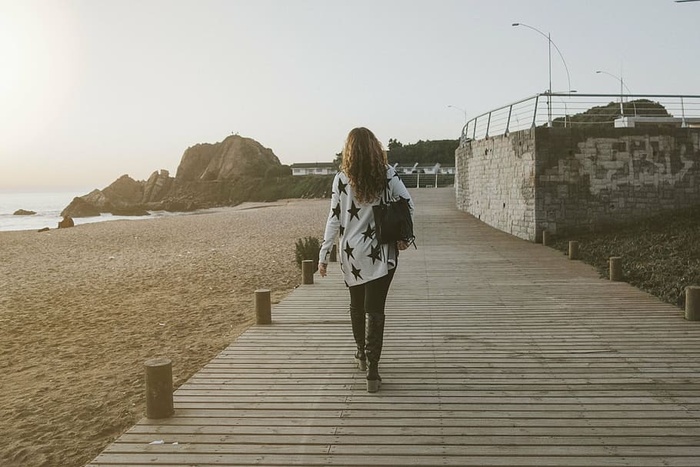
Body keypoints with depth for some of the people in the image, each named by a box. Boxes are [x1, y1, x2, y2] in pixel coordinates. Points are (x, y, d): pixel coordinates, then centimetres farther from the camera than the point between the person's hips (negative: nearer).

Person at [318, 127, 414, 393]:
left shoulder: (342, 178, -5)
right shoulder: (387, 175, -4)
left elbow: (335, 219, -5)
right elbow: (407, 204, -10)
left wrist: (324, 254, 1)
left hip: (351, 254, 1)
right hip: (381, 254, -1)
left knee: (356, 305, 21)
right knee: (375, 310, 1)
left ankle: (362, 355, 37)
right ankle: (372, 371, -6)